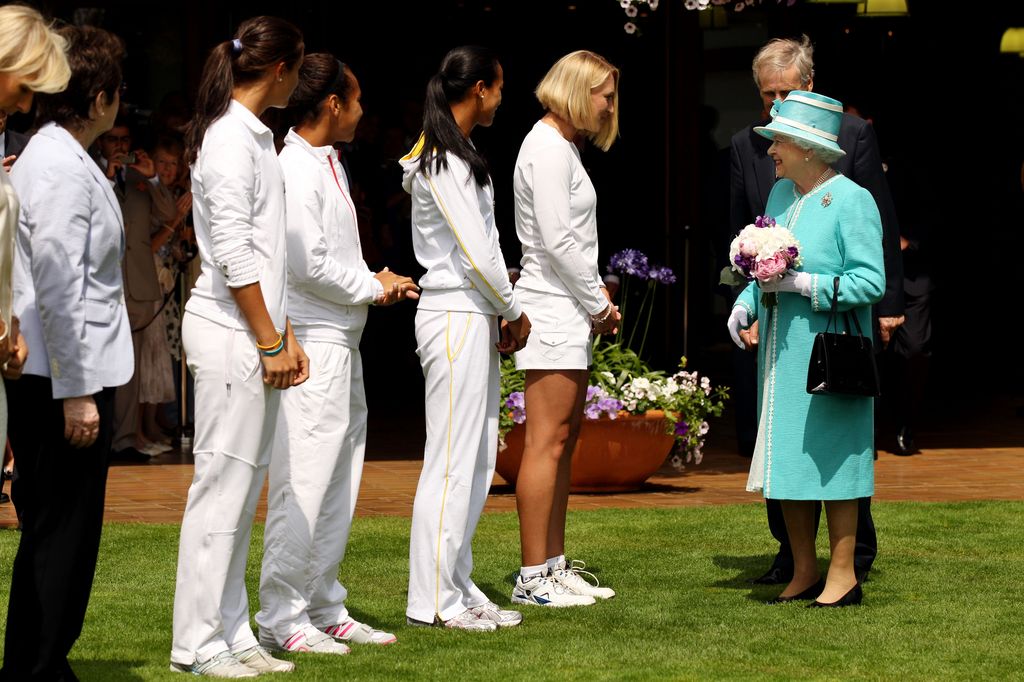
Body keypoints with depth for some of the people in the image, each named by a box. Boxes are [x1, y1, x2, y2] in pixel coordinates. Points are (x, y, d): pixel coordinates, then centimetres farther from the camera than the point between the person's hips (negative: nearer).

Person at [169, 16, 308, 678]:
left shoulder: (256, 136, 17)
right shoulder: (229, 139, -13)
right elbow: (233, 252, -18)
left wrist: (285, 333, 15)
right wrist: (269, 341, -14)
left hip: (254, 333, 10)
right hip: (229, 333, -10)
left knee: (243, 486, 11)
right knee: (223, 483, -6)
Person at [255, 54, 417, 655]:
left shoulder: (331, 167, 17)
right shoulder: (295, 171, -14)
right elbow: (311, 265, -19)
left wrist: (377, 281, 7)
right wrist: (374, 286, -7)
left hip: (342, 342, 10)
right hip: (312, 344, -10)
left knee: (338, 487, 13)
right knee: (303, 485, -8)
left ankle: (325, 610, 20)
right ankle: (282, 620, -4)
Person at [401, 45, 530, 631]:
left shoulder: (457, 156, 17)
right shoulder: (442, 160, -14)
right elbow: (475, 253, -17)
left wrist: (504, 314, 8)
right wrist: (514, 311, -5)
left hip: (477, 318, 10)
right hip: (456, 315, -10)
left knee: (478, 461, 12)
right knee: (452, 462, -7)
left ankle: (458, 588, 18)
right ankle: (434, 600, -3)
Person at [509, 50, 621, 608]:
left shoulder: (564, 148, 19)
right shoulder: (549, 148, -12)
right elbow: (557, 240, -18)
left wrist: (597, 298, 10)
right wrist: (599, 304, -10)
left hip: (570, 312, 10)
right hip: (552, 310, -10)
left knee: (563, 442, 11)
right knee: (546, 442, -9)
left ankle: (554, 566, 15)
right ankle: (533, 577, -7)